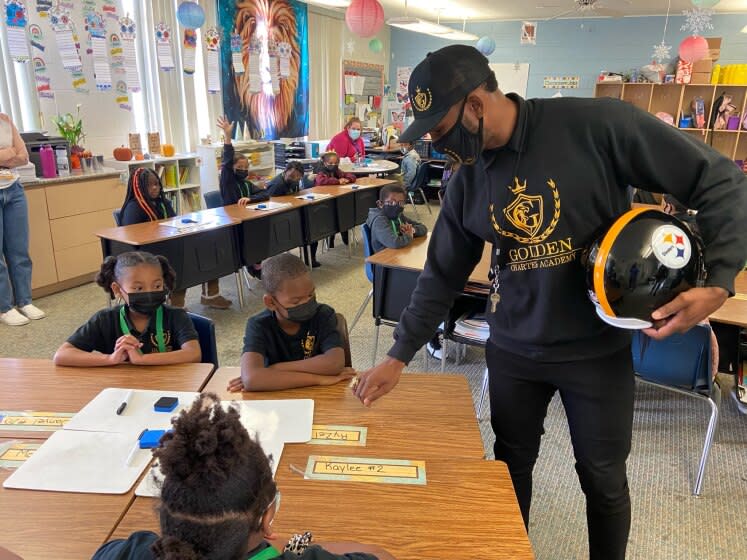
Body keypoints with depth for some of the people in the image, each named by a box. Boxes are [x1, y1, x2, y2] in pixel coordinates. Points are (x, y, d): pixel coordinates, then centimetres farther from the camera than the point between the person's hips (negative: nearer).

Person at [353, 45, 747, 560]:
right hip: (512, 350, 3)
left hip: (598, 348, -3)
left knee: (604, 481, 15)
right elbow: (442, 275, 3)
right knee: (512, 467, 17)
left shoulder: (596, 126, -18)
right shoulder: (468, 181, -4)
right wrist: (399, 356, 1)